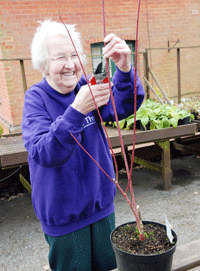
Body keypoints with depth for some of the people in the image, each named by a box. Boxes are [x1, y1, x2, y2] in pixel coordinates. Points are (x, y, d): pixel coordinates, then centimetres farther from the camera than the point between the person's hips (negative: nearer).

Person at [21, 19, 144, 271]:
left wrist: (125, 70, -41)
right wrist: (76, 110, -45)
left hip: (101, 203, 4)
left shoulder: (87, 86, -5)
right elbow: (42, 154, -31)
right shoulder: (36, 98, -17)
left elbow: (123, 105, -21)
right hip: (62, 214, -4)